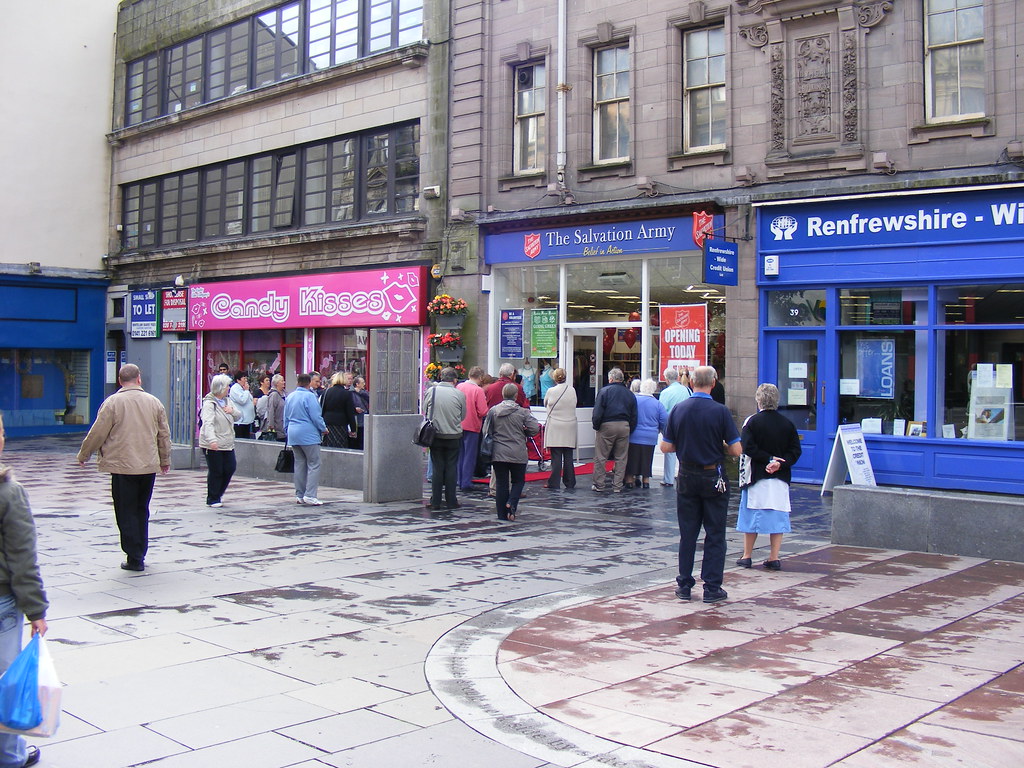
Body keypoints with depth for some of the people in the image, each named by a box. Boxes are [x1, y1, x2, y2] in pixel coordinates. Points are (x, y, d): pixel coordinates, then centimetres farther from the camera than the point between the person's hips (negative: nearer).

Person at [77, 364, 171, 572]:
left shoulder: (113, 402, -7)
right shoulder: (154, 402, 6)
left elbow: (97, 433, -4)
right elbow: (164, 434, 12)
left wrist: (83, 455, 12)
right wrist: (165, 460, 27)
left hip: (123, 468, -4)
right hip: (149, 467, 4)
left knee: (126, 513, 2)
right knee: (141, 511, 15)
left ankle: (134, 558, 0)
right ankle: (140, 554, 20)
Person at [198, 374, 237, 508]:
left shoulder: (227, 400, 13)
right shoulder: (209, 403, -14)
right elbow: (208, 423, -27)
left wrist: (232, 411, -4)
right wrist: (212, 440, -42)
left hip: (227, 443, 8)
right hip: (213, 445, -8)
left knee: (230, 468, 8)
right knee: (216, 472, 0)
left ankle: (218, 494, 29)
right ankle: (212, 499, 15)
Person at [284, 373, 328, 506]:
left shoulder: (290, 397, 12)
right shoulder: (309, 396, -11)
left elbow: (286, 418, 18)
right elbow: (316, 416, -13)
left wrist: (288, 432, 28)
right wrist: (323, 429, 1)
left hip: (293, 435, 7)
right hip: (309, 435, -7)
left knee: (299, 464, 12)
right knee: (314, 464, -4)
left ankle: (300, 495, 14)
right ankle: (310, 495, -12)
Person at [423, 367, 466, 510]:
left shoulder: (431, 391, -5)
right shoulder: (459, 394, -7)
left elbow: (424, 411, 4)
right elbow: (463, 415, 3)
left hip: (435, 435, 1)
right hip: (453, 436, -1)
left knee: (437, 468, 8)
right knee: (451, 468, 8)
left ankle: (435, 501, 10)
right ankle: (451, 501, 11)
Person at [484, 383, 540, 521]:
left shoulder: (493, 411, 1)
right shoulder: (523, 412, -5)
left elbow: (486, 431, 4)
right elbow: (535, 428, -8)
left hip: (498, 453, 2)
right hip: (518, 454, -2)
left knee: (501, 483, 7)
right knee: (518, 480, 14)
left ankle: (502, 514, 7)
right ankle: (512, 502, -10)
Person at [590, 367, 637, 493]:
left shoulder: (604, 391, -4)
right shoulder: (630, 394, 10)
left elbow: (597, 413, -11)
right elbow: (634, 416, 10)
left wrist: (596, 426, 0)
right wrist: (630, 429, 15)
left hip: (607, 426, -4)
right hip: (624, 426, 4)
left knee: (601, 457, 4)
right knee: (621, 458, 9)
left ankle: (598, 484, 8)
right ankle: (617, 486, 11)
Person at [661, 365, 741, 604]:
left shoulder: (678, 410, -3)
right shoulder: (720, 411, -12)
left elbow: (665, 447, 1)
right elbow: (736, 450, -11)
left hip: (687, 477, 3)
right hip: (713, 477, -3)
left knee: (687, 533, 11)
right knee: (715, 535, 6)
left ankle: (684, 585, 16)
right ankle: (712, 588, 7)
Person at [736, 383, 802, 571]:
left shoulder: (752, 421, -7)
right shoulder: (787, 423, 3)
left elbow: (747, 447, -16)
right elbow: (795, 450, -1)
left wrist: (769, 460, -12)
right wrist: (780, 463, -11)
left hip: (756, 477, -2)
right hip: (780, 478, 2)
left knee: (751, 515, 7)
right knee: (777, 517, 6)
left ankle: (747, 556, 13)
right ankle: (774, 558, 6)